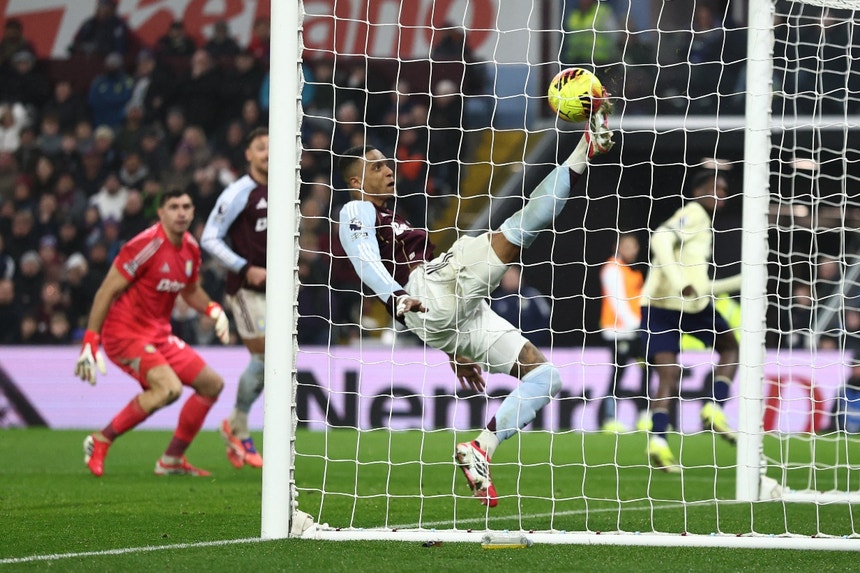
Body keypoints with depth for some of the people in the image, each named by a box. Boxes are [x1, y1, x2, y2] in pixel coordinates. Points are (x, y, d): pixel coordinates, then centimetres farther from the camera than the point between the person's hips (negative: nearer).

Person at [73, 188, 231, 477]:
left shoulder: (191, 249, 6)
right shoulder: (147, 245, -19)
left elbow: (190, 290, 26)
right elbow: (107, 291, -18)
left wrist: (213, 309, 4)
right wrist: (90, 342, -22)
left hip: (159, 334, 9)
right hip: (124, 333, -9)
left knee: (212, 384, 9)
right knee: (169, 387, -29)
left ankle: (172, 460, 17)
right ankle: (101, 441, -15)